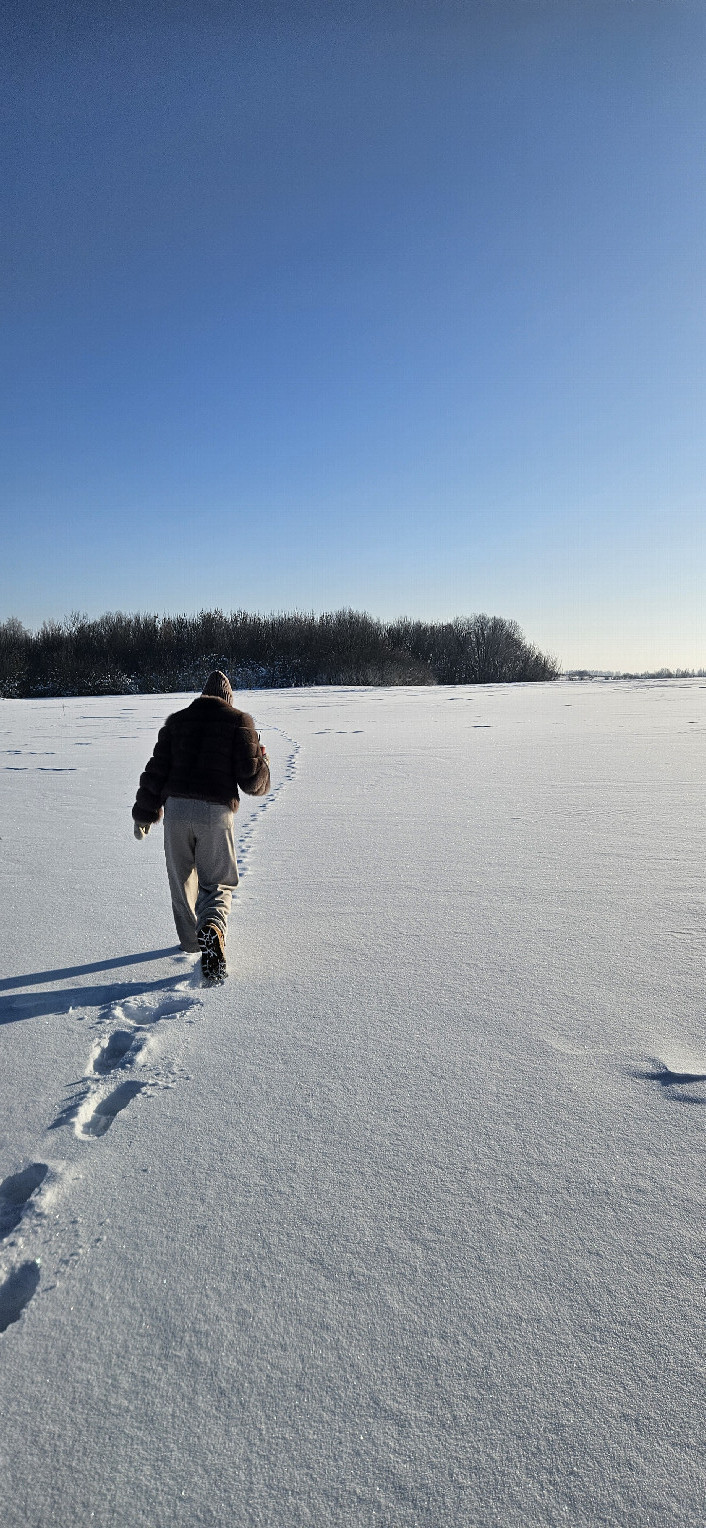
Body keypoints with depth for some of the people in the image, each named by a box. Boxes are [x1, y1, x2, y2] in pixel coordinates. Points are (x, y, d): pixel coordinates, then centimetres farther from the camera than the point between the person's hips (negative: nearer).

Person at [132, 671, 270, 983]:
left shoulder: (177, 720, 14)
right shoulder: (239, 721, 3)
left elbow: (155, 772, 11)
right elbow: (252, 779, -4)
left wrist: (144, 814, 19)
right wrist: (262, 760, 17)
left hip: (176, 808, 3)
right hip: (216, 813, -2)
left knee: (182, 879, 21)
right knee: (217, 884, 8)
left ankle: (190, 940, 32)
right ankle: (211, 929, -21)